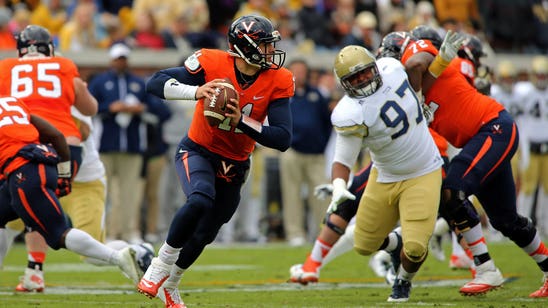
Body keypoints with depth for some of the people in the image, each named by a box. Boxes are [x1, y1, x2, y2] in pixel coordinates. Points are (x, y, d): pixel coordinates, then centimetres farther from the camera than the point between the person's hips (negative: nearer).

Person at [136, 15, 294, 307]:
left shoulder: (278, 81, -16)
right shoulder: (212, 63, -21)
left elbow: (283, 139, -20)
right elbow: (155, 83, -21)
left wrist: (241, 122, -32)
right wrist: (196, 92, -37)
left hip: (234, 164, 4)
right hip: (197, 152, -4)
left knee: (204, 235, 15)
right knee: (201, 200, -35)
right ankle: (162, 263, -14)